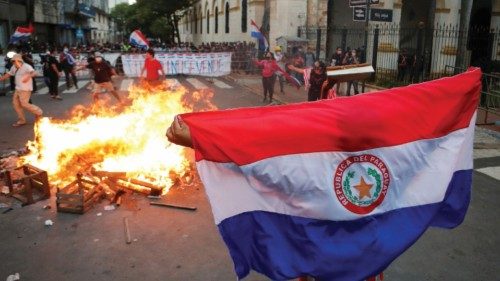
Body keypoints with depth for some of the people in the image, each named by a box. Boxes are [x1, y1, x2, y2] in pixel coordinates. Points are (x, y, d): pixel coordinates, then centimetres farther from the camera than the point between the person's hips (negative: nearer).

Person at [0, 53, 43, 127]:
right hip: (18, 89, 9)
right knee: (16, 103, 8)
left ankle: (38, 112, 11)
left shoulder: (26, 66, -15)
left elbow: (34, 72, -31)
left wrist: (29, 76, -51)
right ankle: (21, 120, 17)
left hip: (25, 89, -9)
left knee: (24, 104, -10)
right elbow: (8, 74, 24)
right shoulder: (14, 68, 10)